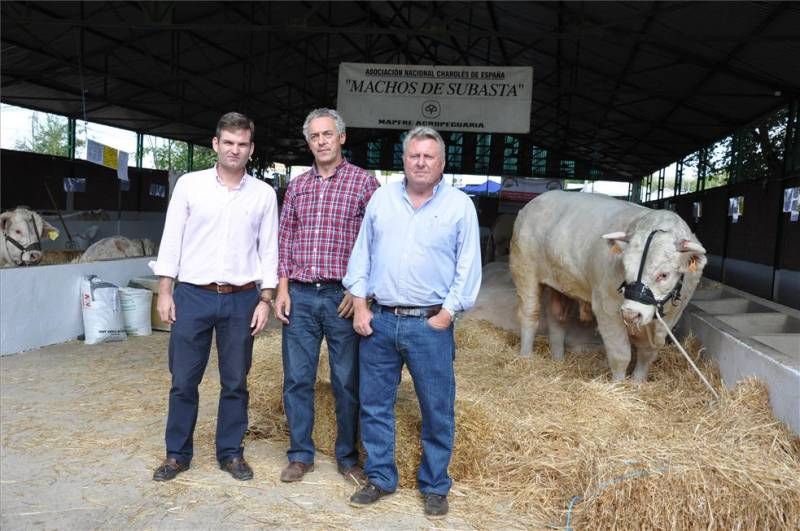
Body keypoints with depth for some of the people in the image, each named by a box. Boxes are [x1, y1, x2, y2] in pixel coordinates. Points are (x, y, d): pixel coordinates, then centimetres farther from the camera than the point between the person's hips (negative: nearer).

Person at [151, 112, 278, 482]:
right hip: (192, 296, 0)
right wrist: (164, 291, -2)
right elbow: (172, 239, 2)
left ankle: (230, 452, 25)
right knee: (183, 380, 7)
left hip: (241, 299, 1)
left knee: (235, 382, 9)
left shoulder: (264, 193, 3)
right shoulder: (189, 184, 1)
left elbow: (268, 249, 5)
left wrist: (265, 300, 0)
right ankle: (177, 454, 24)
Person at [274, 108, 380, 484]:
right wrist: (282, 289, 3)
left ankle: (347, 457, 23)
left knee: (347, 382, 7)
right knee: (297, 379, 9)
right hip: (300, 297, 4)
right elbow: (285, 239, 12)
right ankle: (300, 455, 24)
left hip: (342, 297, -3)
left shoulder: (363, 182, -1)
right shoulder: (297, 186, 11)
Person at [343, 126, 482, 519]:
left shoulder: (460, 205, -1)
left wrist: (446, 315, -8)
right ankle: (380, 478, 29)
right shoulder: (381, 198, 7)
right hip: (379, 320, 3)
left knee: (437, 411, 7)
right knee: (374, 406, 11)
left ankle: (434, 487, 25)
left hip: (430, 324, -2)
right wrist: (360, 305, 2)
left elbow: (468, 267, -2)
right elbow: (362, 253, 9)